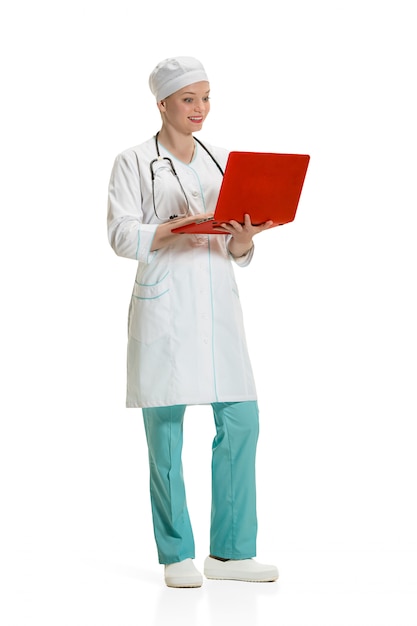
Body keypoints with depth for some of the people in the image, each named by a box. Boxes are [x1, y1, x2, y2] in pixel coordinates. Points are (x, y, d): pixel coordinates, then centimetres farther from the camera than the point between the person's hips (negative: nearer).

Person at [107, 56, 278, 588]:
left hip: (217, 300, 5)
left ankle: (230, 552, 8)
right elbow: (121, 234, -7)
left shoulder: (220, 161, 16)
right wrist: (178, 227, -20)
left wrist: (243, 239, -8)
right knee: (167, 425, -3)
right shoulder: (133, 163, 2)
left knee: (240, 420, -1)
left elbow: (237, 253, 15)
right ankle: (176, 555, 8)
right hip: (165, 301, -5)